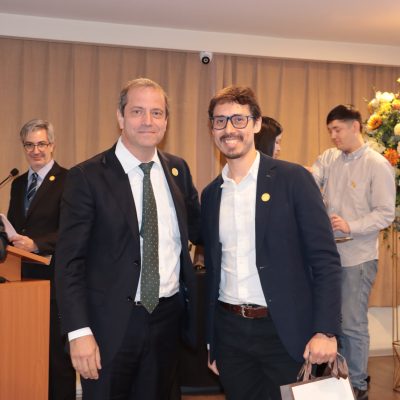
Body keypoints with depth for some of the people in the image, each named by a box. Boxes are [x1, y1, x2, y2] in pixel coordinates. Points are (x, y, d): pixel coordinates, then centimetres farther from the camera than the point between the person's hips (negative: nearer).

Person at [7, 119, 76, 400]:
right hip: (23, 276, 7)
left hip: (53, 276, -6)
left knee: (57, 348, 1)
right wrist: (9, 240, 2)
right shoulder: (18, 184, 17)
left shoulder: (68, 181, -6)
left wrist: (35, 244, -24)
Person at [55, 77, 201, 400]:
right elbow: (70, 261, -12)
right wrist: (79, 332, -17)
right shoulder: (87, 177, -10)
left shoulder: (178, 170, 5)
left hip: (168, 316, 5)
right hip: (110, 323, -4)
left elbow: (198, 230, 15)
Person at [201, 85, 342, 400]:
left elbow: (325, 259, -9)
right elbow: (212, 269, 13)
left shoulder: (293, 179, -7)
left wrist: (326, 330, -16)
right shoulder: (210, 194, 8)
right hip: (229, 331, 4)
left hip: (284, 332, -4)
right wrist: (211, 341, 14)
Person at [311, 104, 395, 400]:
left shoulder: (377, 165, -9)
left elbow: (386, 214, -13)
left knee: (353, 324, 3)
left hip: (357, 258, -5)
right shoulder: (329, 158, 6)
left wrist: (351, 226, -25)